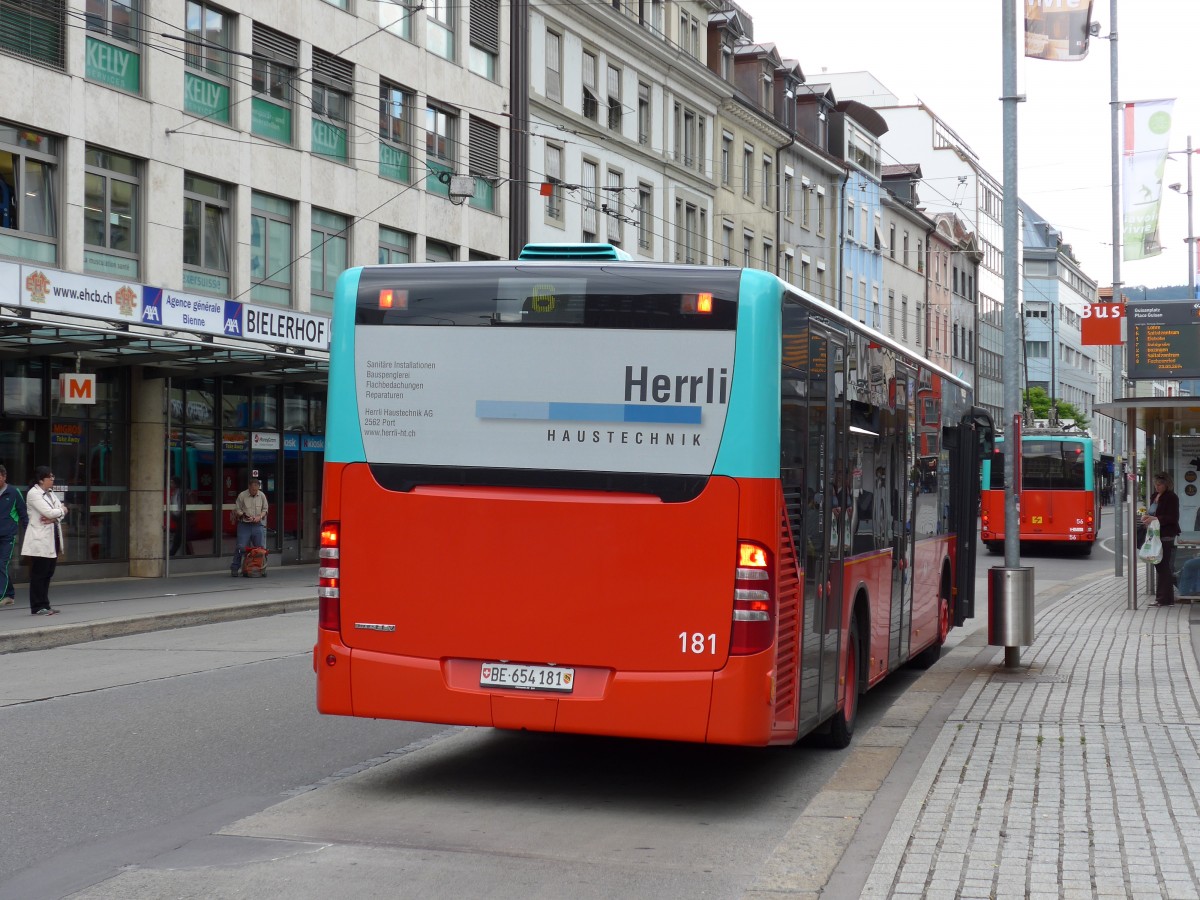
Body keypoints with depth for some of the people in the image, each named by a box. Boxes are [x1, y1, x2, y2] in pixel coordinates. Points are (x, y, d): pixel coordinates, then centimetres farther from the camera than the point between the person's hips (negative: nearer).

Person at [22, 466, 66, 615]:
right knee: (39, 574, -3)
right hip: (40, 540, -8)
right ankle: (38, 607, 1)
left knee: (48, 573, 9)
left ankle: (44, 606, 14)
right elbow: (49, 512, -20)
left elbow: (61, 512, 9)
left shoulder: (50, 493, 16)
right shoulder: (33, 494, -11)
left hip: (52, 539, 8)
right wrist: (61, 510, -1)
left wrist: (54, 518, -13)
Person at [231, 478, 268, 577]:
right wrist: (244, 516, -18)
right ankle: (234, 569, 1)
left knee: (260, 547, 2)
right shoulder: (242, 496, -3)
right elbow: (237, 510, 0)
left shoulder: (262, 496, 7)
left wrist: (260, 516, -8)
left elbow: (265, 509, 12)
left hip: (258, 525, 3)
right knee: (241, 547, -8)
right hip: (244, 525, -3)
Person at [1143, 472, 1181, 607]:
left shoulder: (1171, 497, -9)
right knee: (1158, 566, 10)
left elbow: (1172, 518, -15)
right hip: (1156, 535, 9)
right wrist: (1147, 517, 4)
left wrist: (1155, 519, -22)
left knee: (1164, 566, -9)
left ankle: (1166, 598, -6)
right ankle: (1160, 597, 14)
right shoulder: (1154, 497, 16)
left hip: (1166, 536, -9)